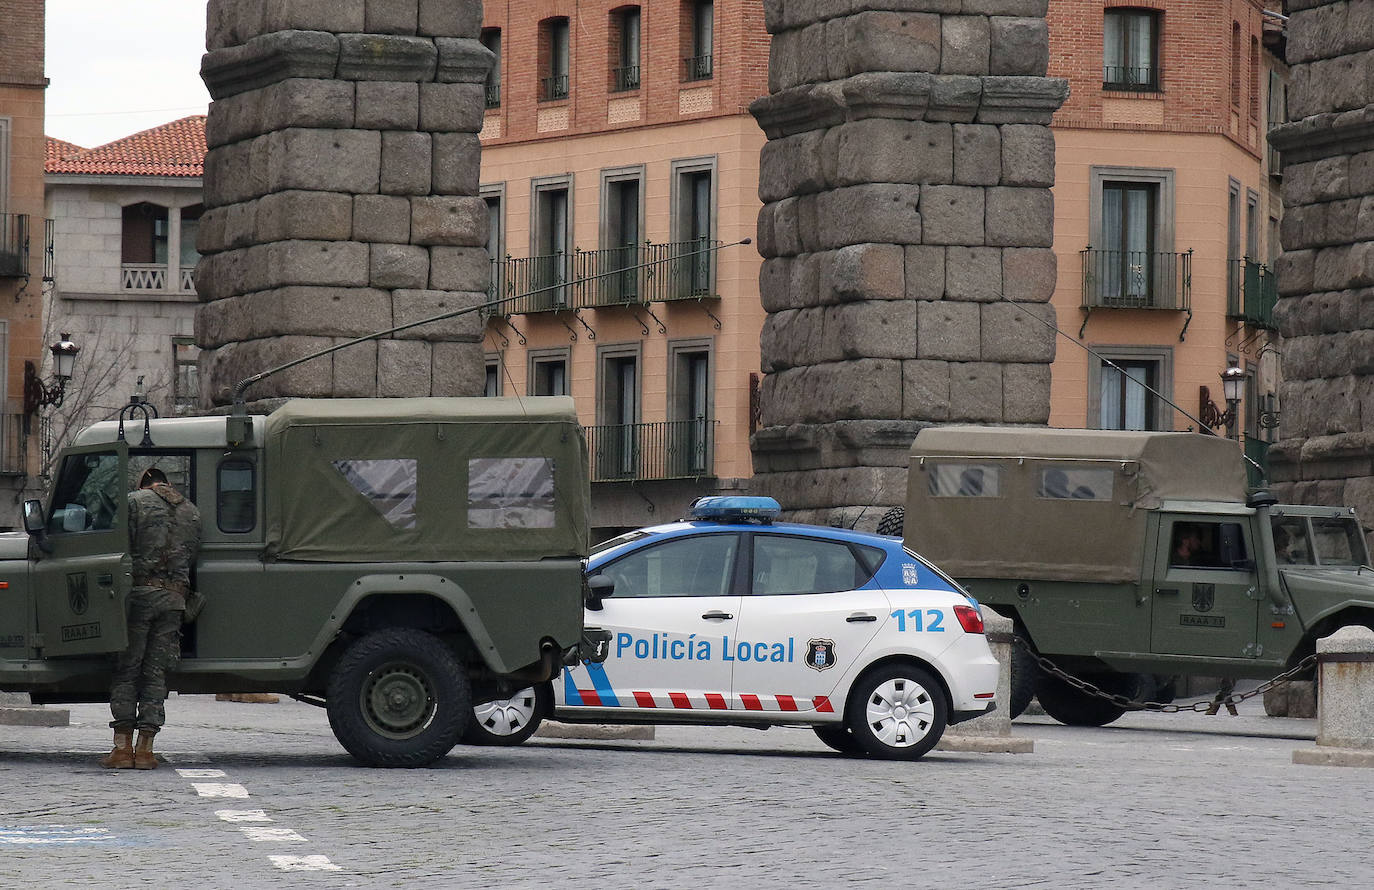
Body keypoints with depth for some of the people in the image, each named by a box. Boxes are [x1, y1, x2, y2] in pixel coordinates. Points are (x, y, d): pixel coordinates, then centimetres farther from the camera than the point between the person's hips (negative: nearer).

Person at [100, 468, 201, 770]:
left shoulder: (134, 502, 2)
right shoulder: (191, 511, 17)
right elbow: (193, 556, 14)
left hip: (140, 593, -4)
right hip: (174, 598, 4)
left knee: (126, 669, 1)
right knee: (156, 672, 6)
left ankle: (123, 746, -4)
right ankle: (145, 748, 2)